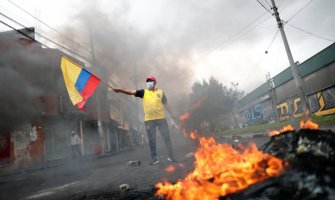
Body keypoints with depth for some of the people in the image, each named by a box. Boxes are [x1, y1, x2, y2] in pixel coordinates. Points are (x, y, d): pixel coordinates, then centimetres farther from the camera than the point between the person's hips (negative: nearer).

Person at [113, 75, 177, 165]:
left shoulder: (160, 92, 6)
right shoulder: (143, 92, 3)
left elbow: (166, 104, 9)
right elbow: (131, 92, -8)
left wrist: (171, 116, 6)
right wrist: (119, 90, -23)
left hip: (161, 119, 0)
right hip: (149, 120, 0)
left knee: (166, 138, 4)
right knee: (151, 140, 5)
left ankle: (171, 156, 16)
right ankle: (154, 158, 16)